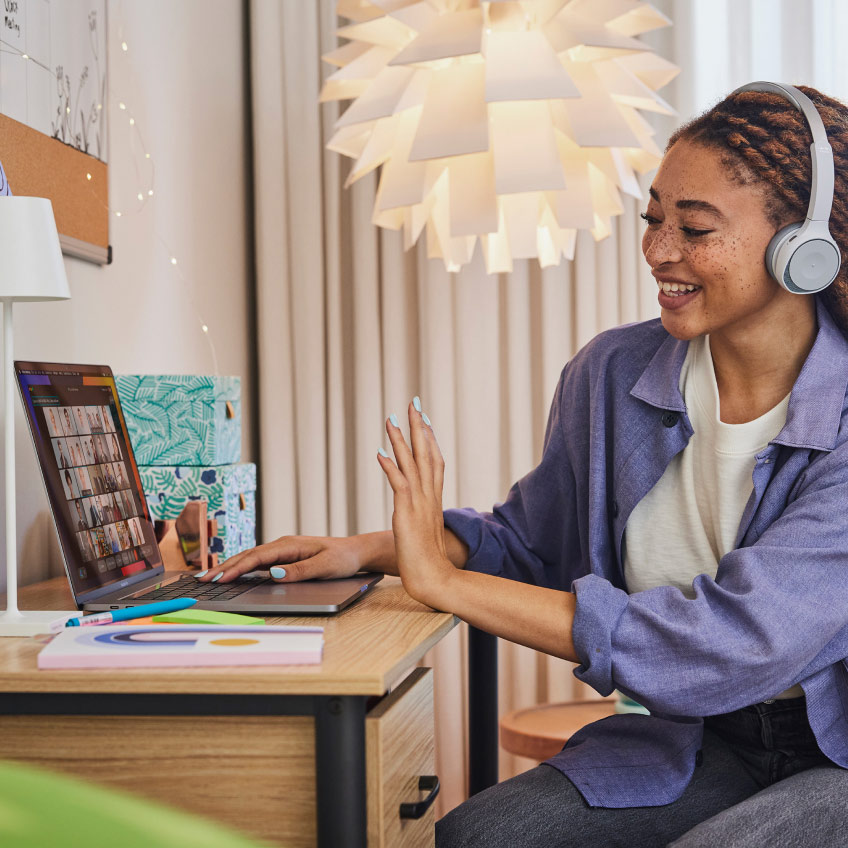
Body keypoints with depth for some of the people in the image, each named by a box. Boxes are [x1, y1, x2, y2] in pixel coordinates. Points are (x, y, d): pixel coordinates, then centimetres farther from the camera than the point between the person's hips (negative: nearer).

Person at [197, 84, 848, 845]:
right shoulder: (611, 376, -1)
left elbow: (737, 642, -29)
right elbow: (530, 542, 16)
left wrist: (442, 582, -25)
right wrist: (370, 550, -4)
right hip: (702, 744, 4)